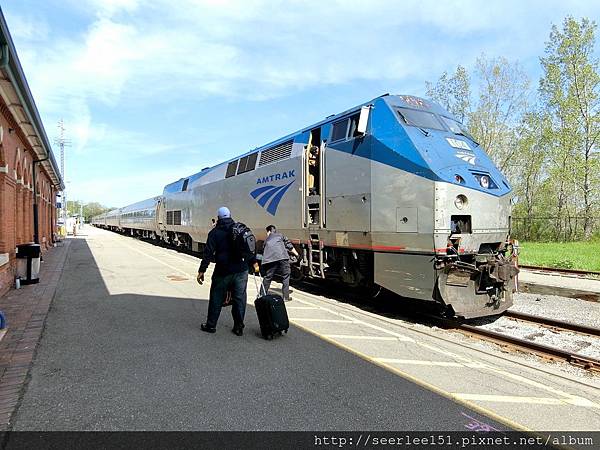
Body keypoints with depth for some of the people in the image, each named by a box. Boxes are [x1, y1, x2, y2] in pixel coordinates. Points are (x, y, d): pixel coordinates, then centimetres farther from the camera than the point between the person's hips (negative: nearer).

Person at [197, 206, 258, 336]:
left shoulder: (215, 232, -4)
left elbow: (208, 253, -9)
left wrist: (202, 271, -7)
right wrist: (254, 262, 21)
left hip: (223, 272, -3)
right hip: (241, 271, 3)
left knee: (216, 299, 11)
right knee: (239, 298, 9)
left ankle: (211, 325, 22)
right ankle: (239, 327, 14)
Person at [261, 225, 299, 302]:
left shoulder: (267, 240, 31)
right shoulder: (280, 235, 26)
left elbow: (263, 251, 30)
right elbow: (289, 245, 23)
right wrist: (296, 254, 32)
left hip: (269, 259, 2)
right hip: (282, 257, -2)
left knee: (268, 278, 13)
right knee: (286, 276, 10)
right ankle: (286, 296, 11)